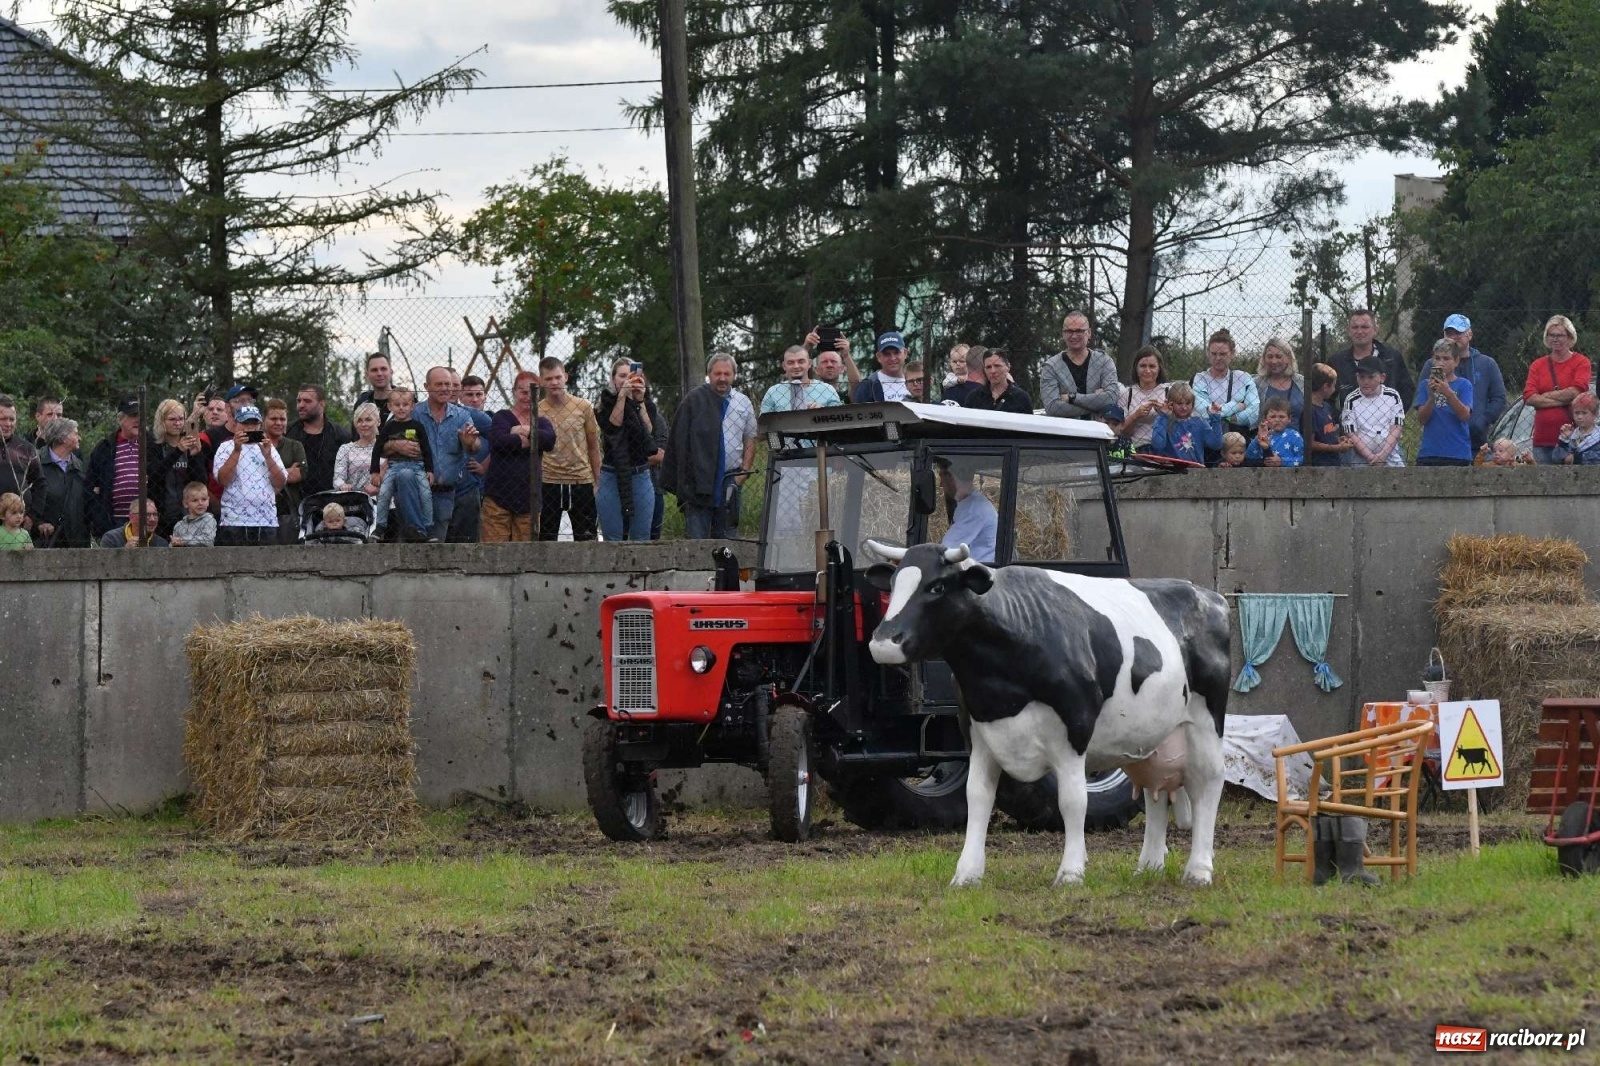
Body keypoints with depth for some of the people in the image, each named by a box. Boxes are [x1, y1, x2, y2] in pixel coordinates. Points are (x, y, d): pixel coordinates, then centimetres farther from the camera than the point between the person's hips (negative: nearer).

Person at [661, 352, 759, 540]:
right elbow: (681, 440, -3)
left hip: (730, 480, 3)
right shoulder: (695, 400, -2)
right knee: (698, 538, -8)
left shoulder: (743, 404, 10)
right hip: (698, 480, -3)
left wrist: (743, 472, 3)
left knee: (727, 536, 4)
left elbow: (750, 440, 15)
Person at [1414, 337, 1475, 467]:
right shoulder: (1425, 385, 9)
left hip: (1458, 455, -2)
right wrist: (1432, 396, -18)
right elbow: (1421, 418, 0)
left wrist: (1449, 393, -25)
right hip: (1428, 455, 2)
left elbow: (1465, 416, -11)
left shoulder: (1463, 385, 2)